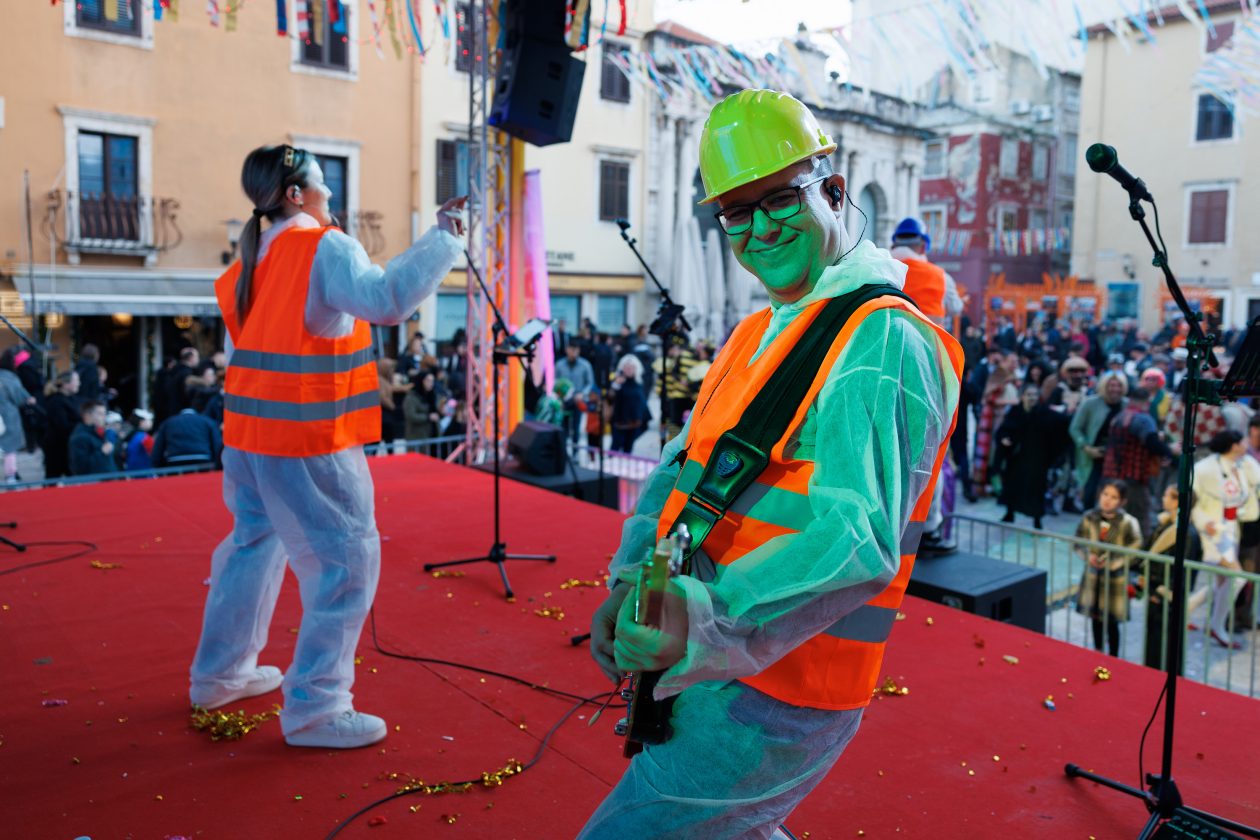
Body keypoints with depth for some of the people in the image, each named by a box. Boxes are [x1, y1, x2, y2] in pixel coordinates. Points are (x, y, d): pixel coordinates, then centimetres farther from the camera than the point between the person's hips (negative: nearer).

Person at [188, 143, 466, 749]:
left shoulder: (250, 259, 13)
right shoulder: (325, 248, -11)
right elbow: (386, 300, -27)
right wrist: (443, 237, -22)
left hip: (247, 431, 9)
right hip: (307, 438, -9)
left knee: (254, 542, 23)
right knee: (347, 560, -1)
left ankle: (220, 673, 36)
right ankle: (314, 708, 4)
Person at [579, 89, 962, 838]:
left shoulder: (881, 341, -19)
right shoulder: (758, 334, 12)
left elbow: (857, 539, -30)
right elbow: (682, 469, 8)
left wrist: (708, 618, -42)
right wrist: (632, 584, -8)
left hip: (772, 698, -9)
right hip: (708, 673, 9)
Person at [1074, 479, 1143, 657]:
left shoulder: (1128, 523, -16)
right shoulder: (1089, 518, -5)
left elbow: (1135, 549, -12)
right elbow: (1078, 541, 5)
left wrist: (1112, 561, -21)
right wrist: (1088, 555, -13)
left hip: (1115, 576, -4)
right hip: (1093, 573, 4)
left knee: (1111, 621, 2)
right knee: (1095, 616, 17)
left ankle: (1113, 658, 21)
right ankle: (1097, 653, 36)